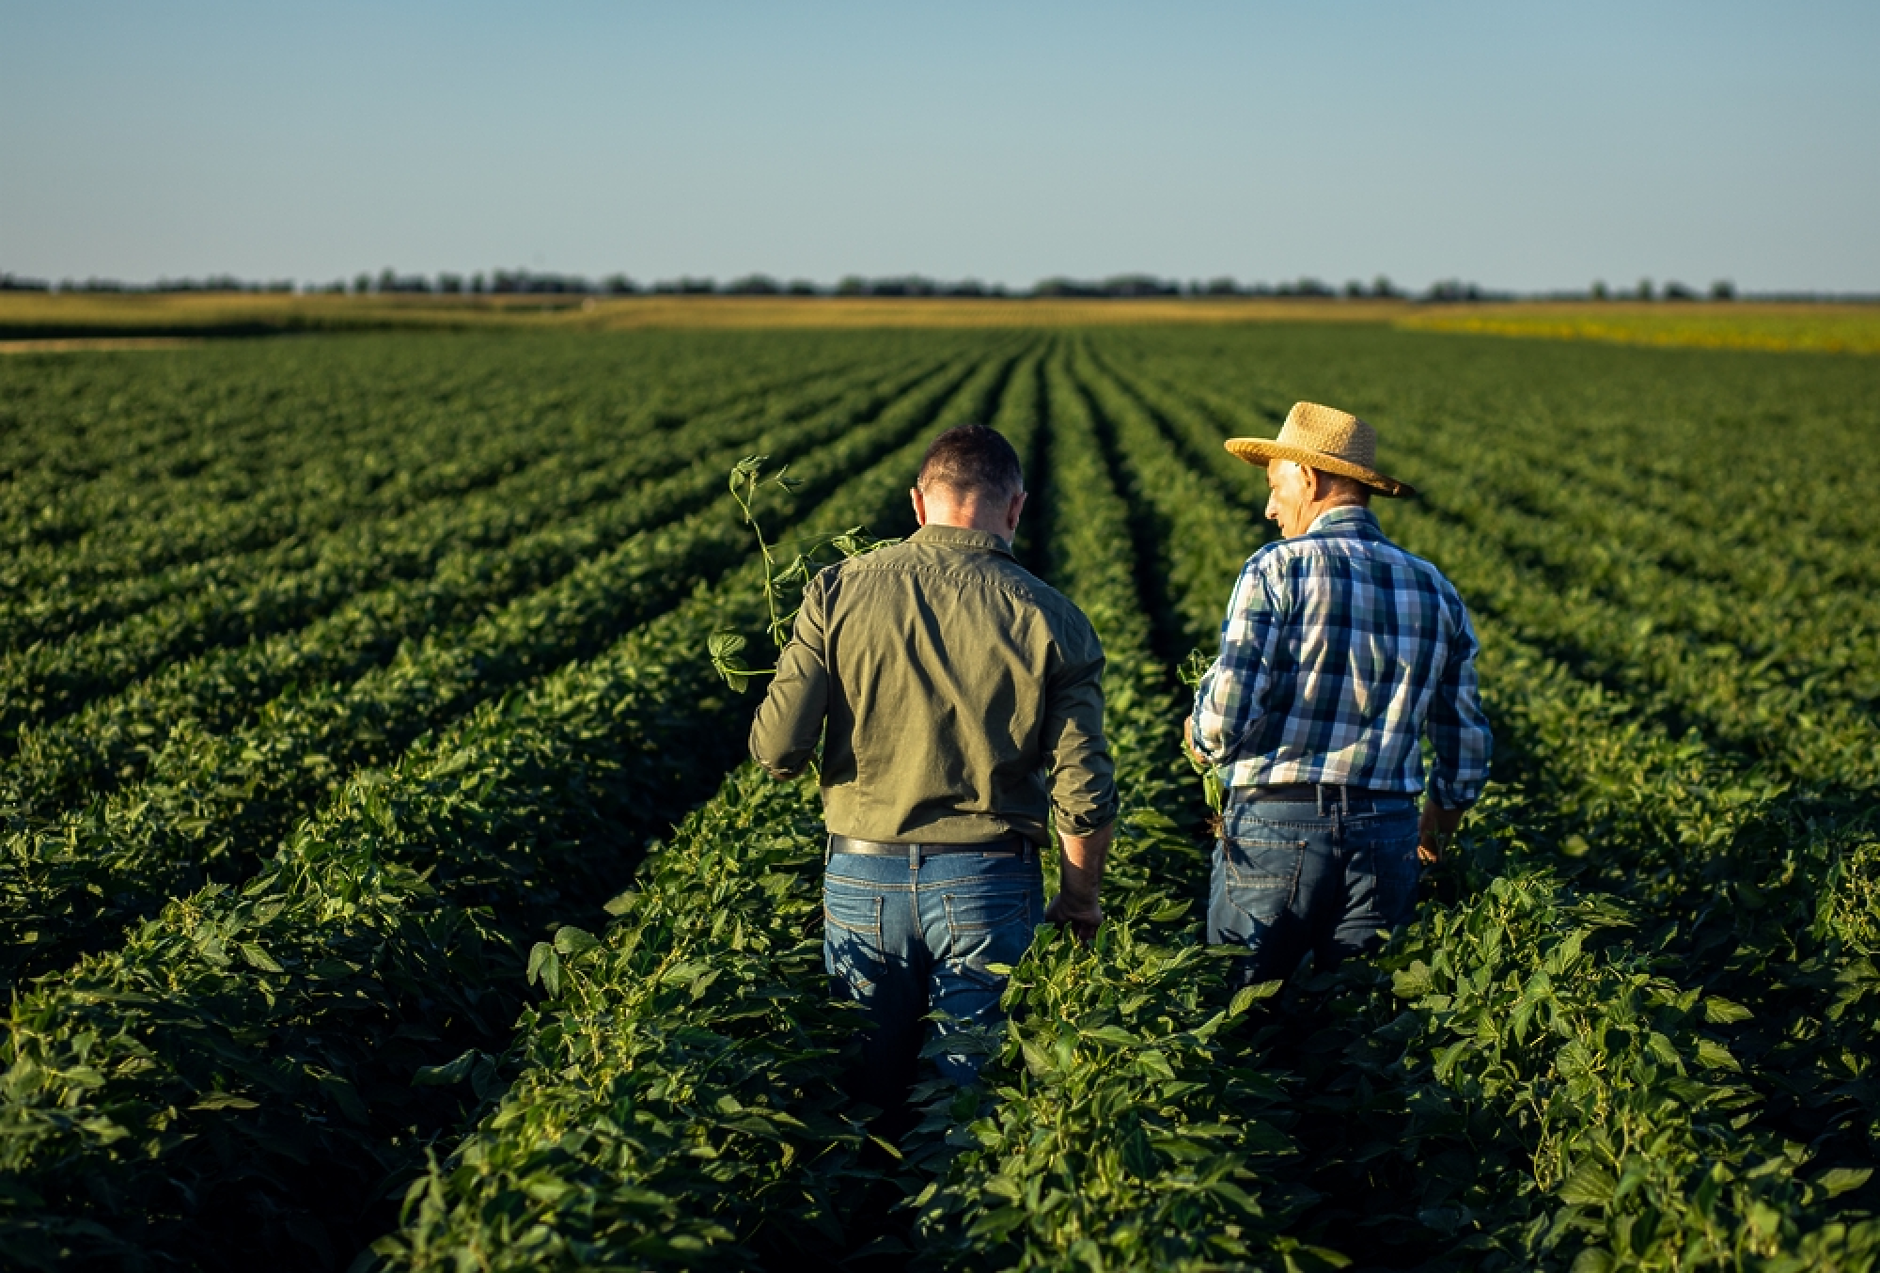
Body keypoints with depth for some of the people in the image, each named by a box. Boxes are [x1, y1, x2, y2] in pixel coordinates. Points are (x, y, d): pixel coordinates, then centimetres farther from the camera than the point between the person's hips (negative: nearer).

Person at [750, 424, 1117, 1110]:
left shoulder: (838, 589, -4)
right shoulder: (1053, 621, -5)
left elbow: (777, 749, -9)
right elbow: (1083, 791, -6)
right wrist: (1080, 899, 10)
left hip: (860, 876, 1)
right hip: (988, 884, -1)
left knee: (868, 1087, 16)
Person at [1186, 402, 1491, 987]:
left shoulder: (1278, 569, -8)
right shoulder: (1435, 589, 9)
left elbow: (1227, 717, -16)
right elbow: (1466, 740, 13)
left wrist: (1199, 738, 7)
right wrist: (1439, 818, 31)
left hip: (1276, 828, -4)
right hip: (1386, 837, 5)